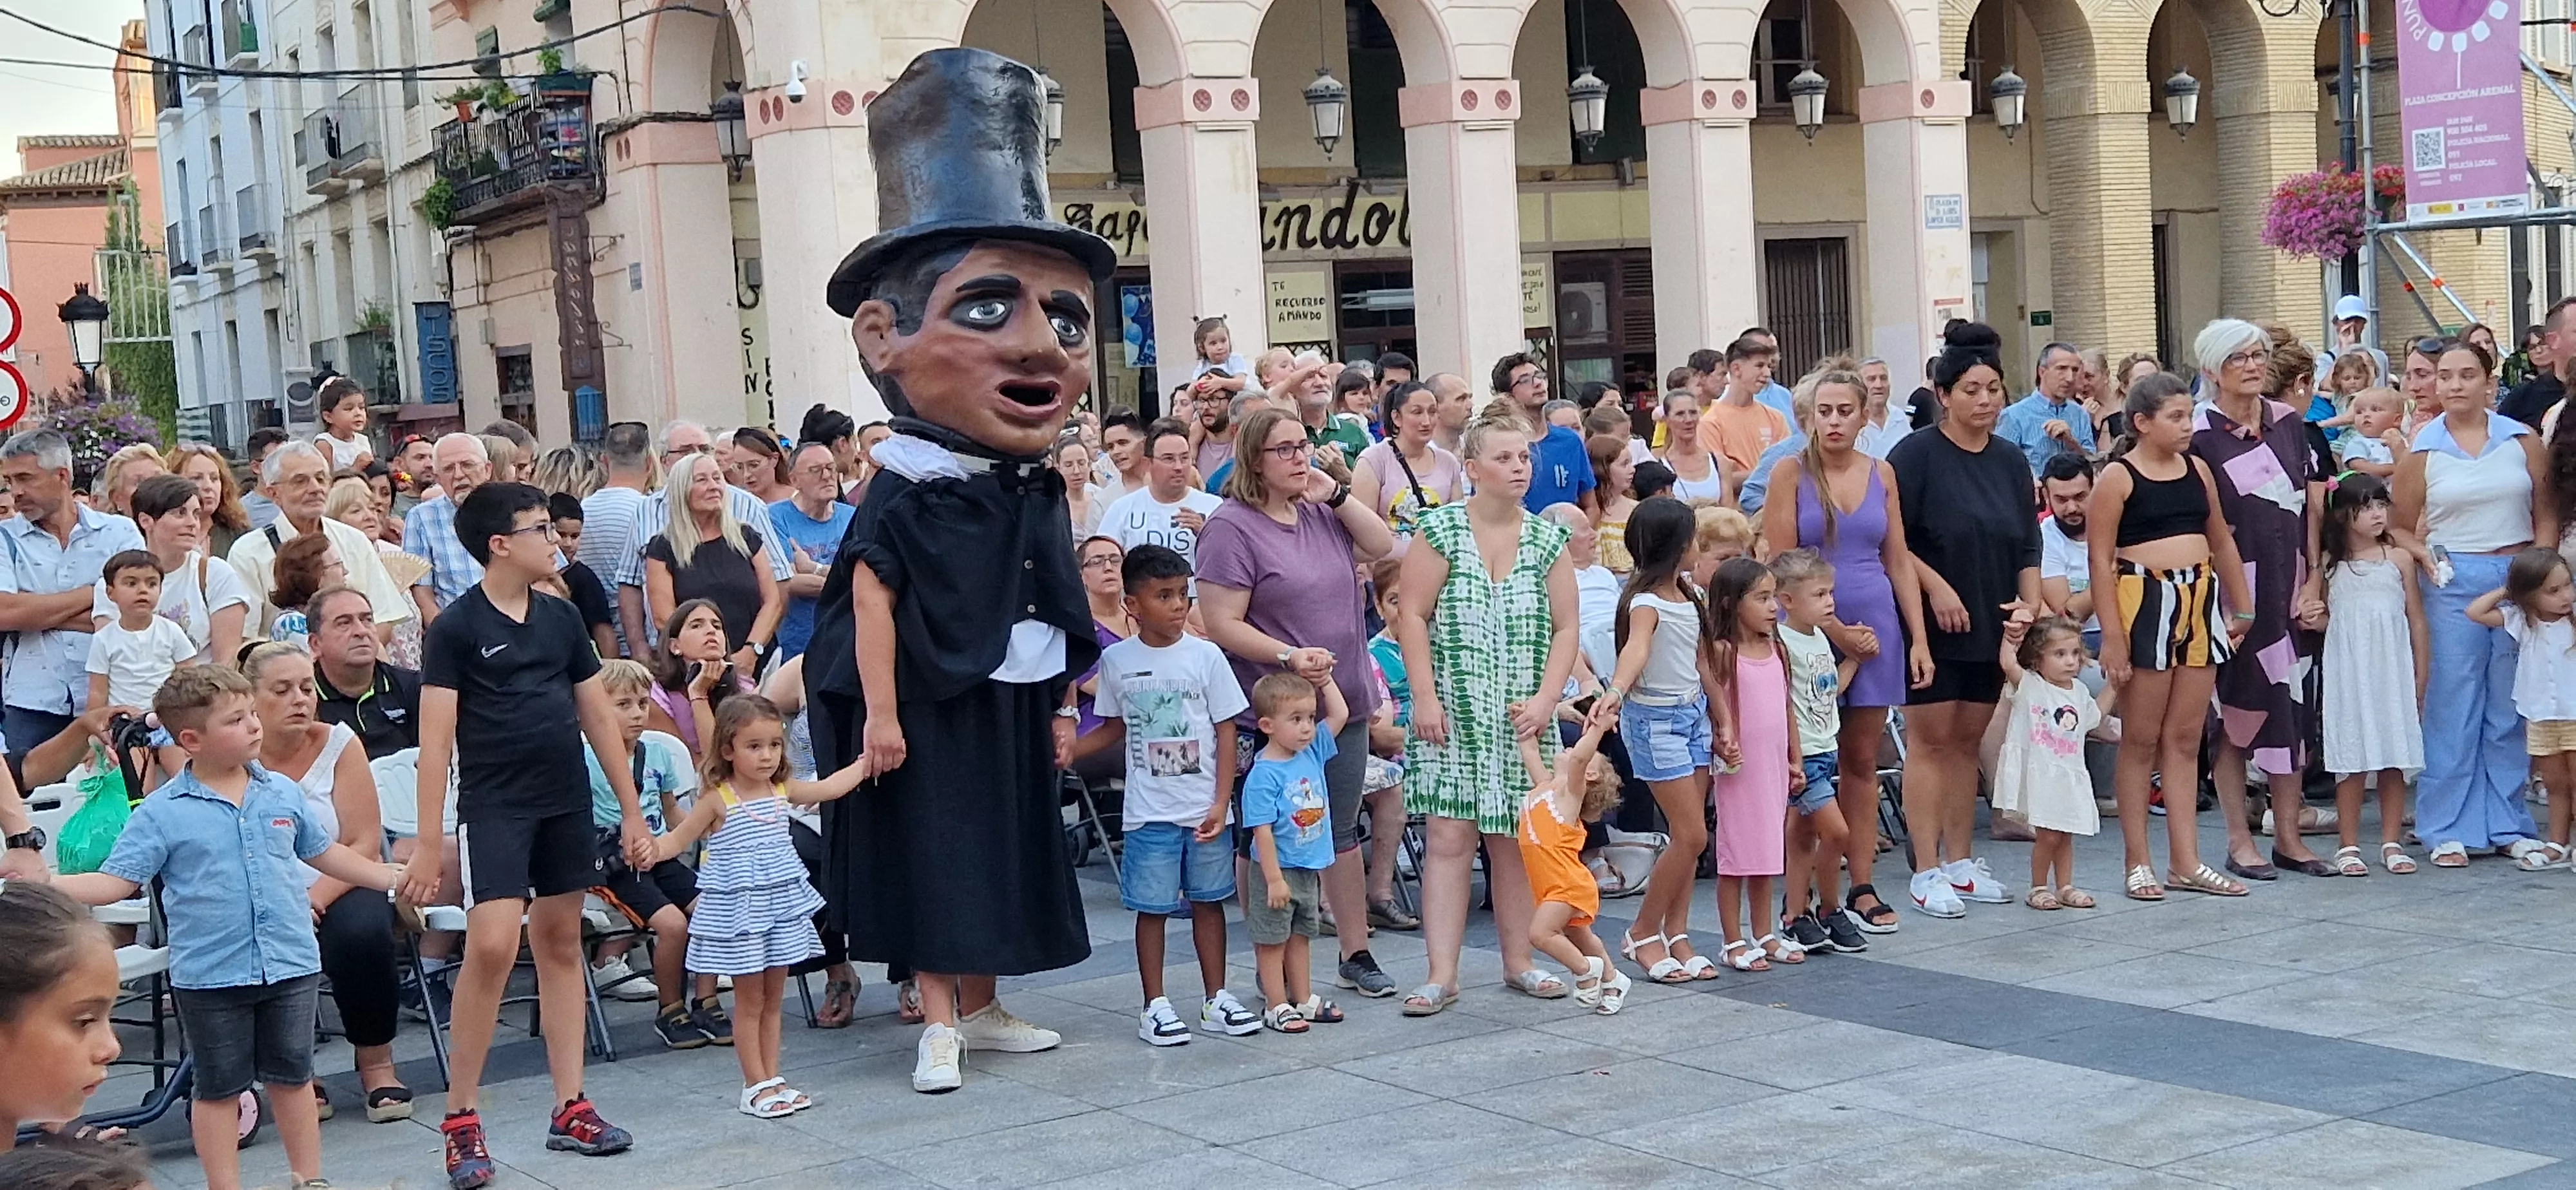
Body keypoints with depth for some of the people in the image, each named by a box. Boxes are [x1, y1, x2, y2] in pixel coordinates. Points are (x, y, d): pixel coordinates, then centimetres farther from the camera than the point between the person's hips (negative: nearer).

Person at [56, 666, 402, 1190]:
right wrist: (41, 884, -25)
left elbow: (324, 852, 17)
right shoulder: (161, 813, -9)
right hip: (209, 975, -3)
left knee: (292, 1077, 15)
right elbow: (116, 882, -11)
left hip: (291, 965, 3)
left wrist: (393, 876, 19)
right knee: (218, 1088, 9)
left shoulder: (283, 794, 3)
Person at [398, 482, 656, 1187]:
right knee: (492, 947, -15)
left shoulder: (561, 619, 9)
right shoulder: (456, 628, -7)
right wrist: (427, 843, -13)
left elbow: (599, 716, 14)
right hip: (494, 806, -6)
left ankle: (570, 1110, 17)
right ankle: (461, 1120, -4)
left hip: (566, 804, 6)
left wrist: (631, 810, 13)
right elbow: (436, 739, -9)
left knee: (561, 947, 10)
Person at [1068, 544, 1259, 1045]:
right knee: (1152, 906, 2)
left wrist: (1221, 803, -7)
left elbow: (1226, 731, -1)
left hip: (1205, 810, 0)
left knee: (1207, 901, 9)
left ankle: (1216, 999, 19)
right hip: (1150, 811, 0)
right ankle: (1155, 1006, 11)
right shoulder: (1117, 660, 1)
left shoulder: (1205, 656, -3)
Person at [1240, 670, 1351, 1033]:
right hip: (1279, 871, -7)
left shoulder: (1313, 751, 1)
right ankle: (1277, 1007, 12)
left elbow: (1340, 715, 12)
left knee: (1299, 936, 18)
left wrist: (1323, 679, 3)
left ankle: (1303, 1000, 27)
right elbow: (1262, 830, -22)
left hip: (1309, 869, 7)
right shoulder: (1263, 775, -21)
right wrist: (1274, 878, -23)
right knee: (1272, 939, 6)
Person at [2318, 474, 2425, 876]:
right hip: (2348, 673, 0)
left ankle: (2391, 843, 12)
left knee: (2394, 759, 3)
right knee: (2351, 760, -1)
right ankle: (2348, 846, 5)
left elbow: (2417, 621, 5)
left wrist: (2421, 679, 3)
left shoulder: (2399, 559, 3)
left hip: (2393, 672, 0)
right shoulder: (2330, 564, 4)